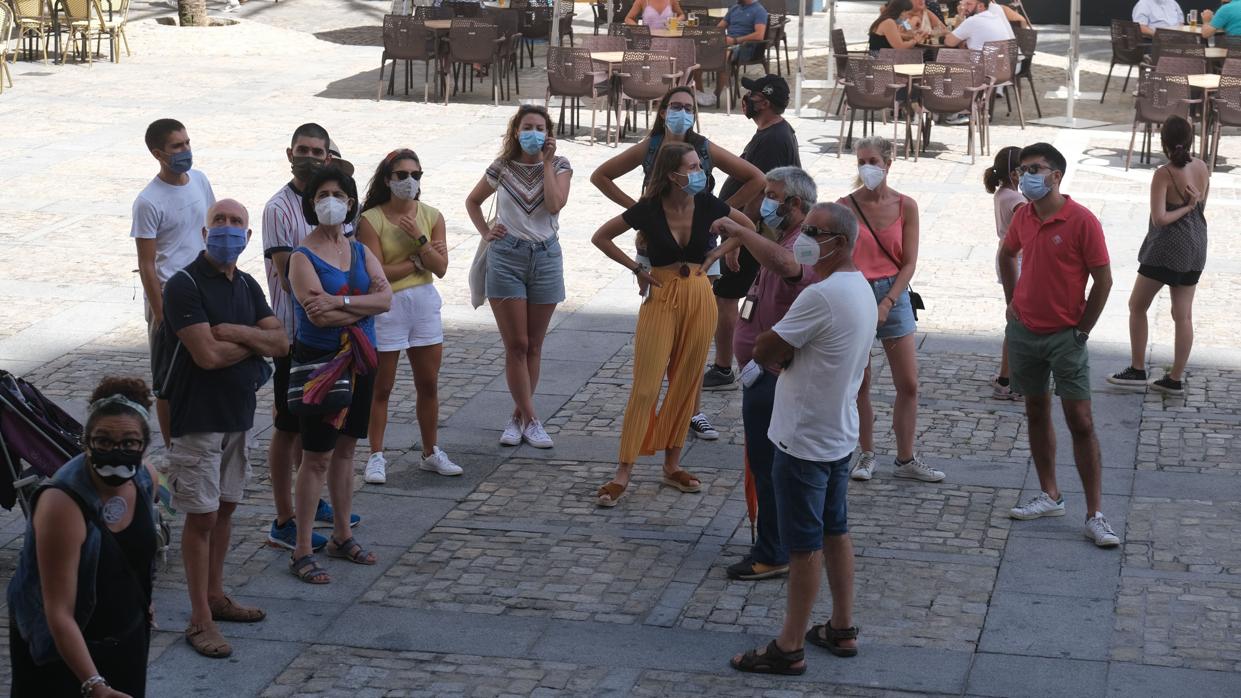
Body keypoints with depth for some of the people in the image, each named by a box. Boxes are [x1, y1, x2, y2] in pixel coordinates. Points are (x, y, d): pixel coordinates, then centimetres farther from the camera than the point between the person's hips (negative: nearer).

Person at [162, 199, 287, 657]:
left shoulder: (247, 286, 9)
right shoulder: (185, 285, -14)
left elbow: (281, 342, 0)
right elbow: (208, 354, -23)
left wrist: (233, 332, -16)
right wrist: (255, 343, -7)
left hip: (239, 413, 7)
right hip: (199, 417, -7)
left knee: (225, 507, 15)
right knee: (202, 515, -4)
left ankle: (215, 596, 29)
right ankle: (201, 620, 2)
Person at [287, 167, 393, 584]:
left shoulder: (361, 252, 8)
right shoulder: (303, 257, -9)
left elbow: (386, 299, -7)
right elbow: (318, 314, -23)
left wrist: (340, 302, -21)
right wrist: (365, 304, -12)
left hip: (358, 360, 6)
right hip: (319, 361, -6)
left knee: (345, 448, 15)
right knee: (317, 456, -4)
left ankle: (342, 537, 27)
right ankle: (302, 552, 2)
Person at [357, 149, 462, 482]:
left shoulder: (432, 217, 2)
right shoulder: (371, 220, -11)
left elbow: (440, 267, -5)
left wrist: (419, 238, -17)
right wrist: (418, 260, -11)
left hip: (425, 304, 4)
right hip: (386, 307, -4)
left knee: (429, 385, 11)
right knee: (381, 388, 4)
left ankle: (431, 452, 24)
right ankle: (376, 457, 14)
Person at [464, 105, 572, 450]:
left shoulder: (559, 166, 2)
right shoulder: (502, 167, 2)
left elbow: (554, 204, -16)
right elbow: (472, 202, 17)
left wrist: (547, 162, -11)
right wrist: (485, 232, 4)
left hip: (545, 257, 1)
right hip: (506, 256, -1)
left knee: (533, 346, 7)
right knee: (516, 344, -4)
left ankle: (518, 415, 17)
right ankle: (530, 419, 0)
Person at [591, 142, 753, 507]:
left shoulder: (707, 205, -4)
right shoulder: (649, 210, -11)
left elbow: (748, 227, 13)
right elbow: (601, 237, 0)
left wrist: (713, 256, 5)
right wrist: (636, 268, -4)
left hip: (698, 297, 3)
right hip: (661, 299, -3)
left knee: (685, 385, 9)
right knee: (646, 386, -7)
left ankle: (672, 465, 21)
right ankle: (623, 472, -3)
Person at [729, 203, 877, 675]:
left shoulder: (821, 296, -26)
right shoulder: (861, 288, 6)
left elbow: (764, 350, -20)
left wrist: (778, 359, 1)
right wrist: (789, 359, 6)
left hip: (804, 441, -9)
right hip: (841, 436, 9)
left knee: (804, 545, -1)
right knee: (835, 532, 18)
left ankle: (789, 648, 8)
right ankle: (841, 629, 28)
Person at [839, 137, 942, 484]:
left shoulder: (905, 206, -1)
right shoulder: (846, 206, -4)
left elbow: (909, 263, -2)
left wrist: (887, 304, -11)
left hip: (893, 293, 2)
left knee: (908, 385, 3)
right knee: (859, 384, 5)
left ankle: (905, 459, 15)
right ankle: (867, 455, 20)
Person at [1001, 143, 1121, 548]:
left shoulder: (1082, 221, -15)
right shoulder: (1023, 217, 2)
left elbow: (1103, 279, -11)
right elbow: (1007, 256, 22)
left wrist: (1082, 330, -9)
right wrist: (1013, 302, 13)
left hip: (1065, 336, -6)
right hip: (1024, 332, 6)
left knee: (1081, 423, -5)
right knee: (1036, 413, 14)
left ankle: (1094, 516, -2)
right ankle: (1049, 496, 27)